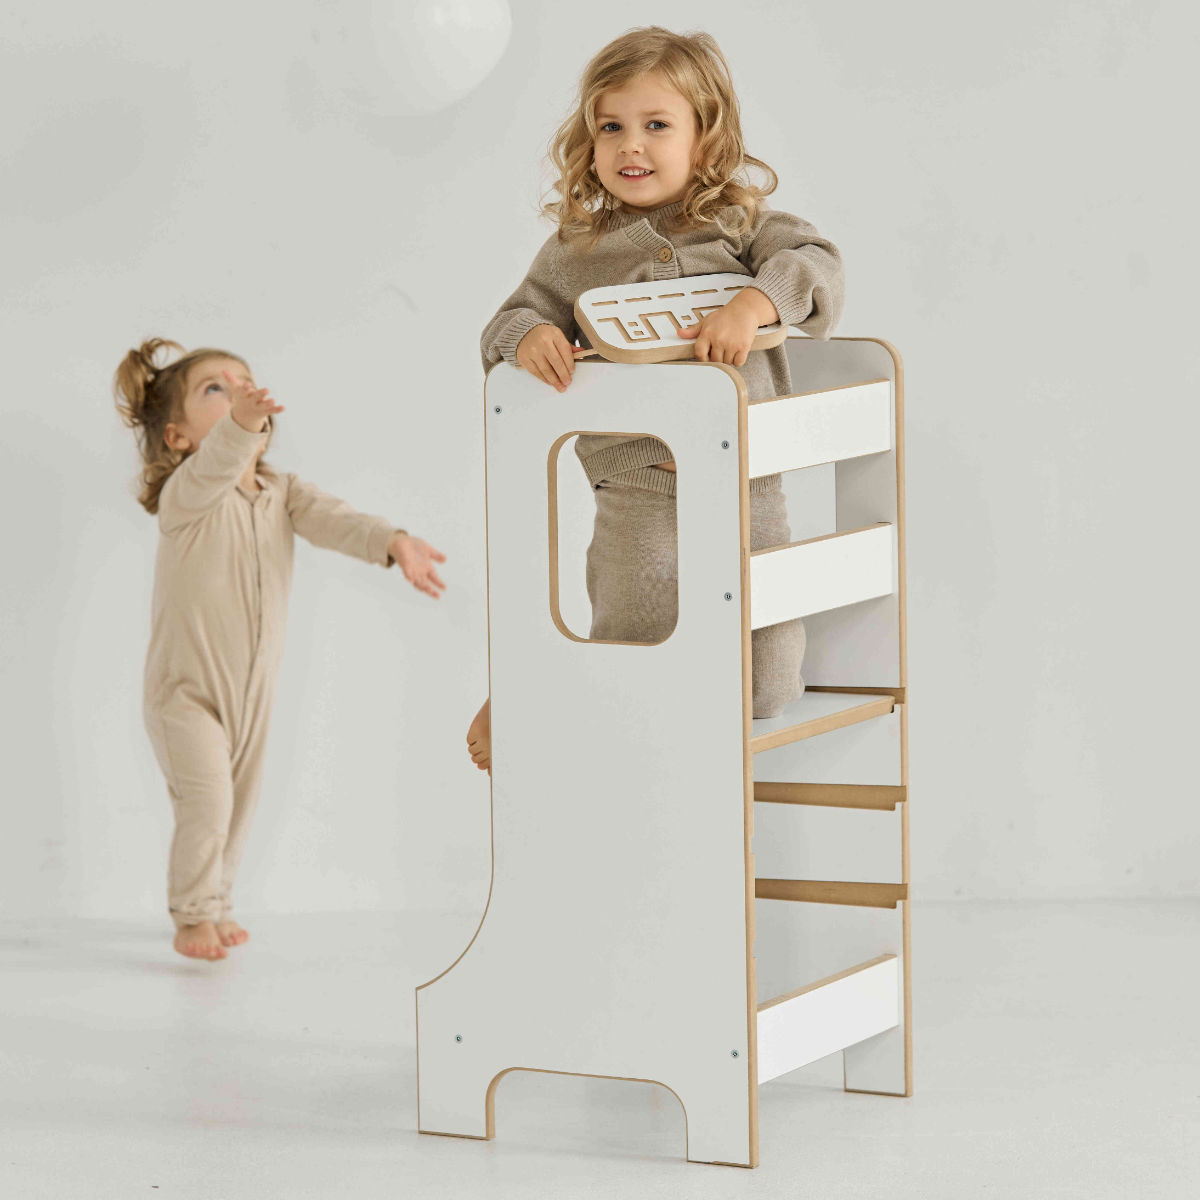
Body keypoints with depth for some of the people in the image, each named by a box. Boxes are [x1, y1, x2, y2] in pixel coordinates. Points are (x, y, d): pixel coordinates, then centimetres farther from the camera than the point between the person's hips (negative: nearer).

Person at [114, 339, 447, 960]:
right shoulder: (186, 496, -20)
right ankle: (193, 915, -2)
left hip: (253, 685, 6)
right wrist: (239, 425, -66)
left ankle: (217, 904, 33)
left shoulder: (282, 490, 0)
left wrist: (393, 542, -38)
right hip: (185, 686, -6)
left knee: (240, 802, 14)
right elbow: (214, 470, -43)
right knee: (205, 795, -17)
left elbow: (331, 518, -18)